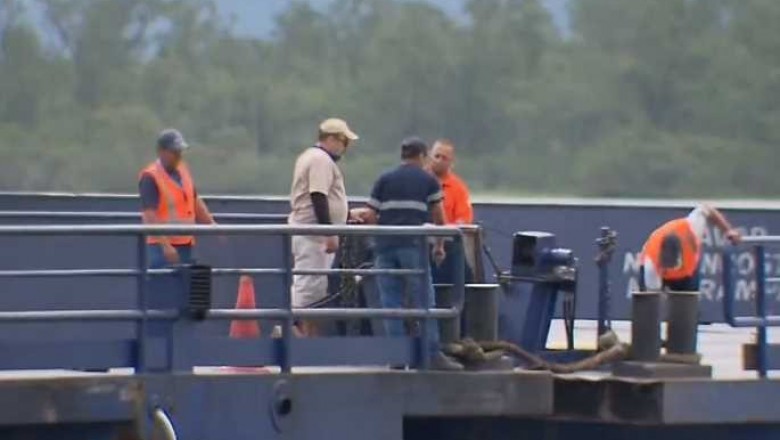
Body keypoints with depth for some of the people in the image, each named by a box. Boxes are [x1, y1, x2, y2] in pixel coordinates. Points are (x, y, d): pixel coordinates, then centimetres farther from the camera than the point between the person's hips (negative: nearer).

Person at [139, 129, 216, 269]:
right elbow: (150, 216, -21)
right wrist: (165, 245, -27)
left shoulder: (183, 171, 12)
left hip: (185, 243, 8)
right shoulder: (150, 177, -14)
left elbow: (195, 201, 24)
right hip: (163, 246, -8)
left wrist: (212, 225, 15)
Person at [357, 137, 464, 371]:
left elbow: (369, 216, 8)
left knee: (391, 301, 5)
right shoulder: (428, 181, 8)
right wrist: (439, 245, 22)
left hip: (385, 246, 3)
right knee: (424, 301, -1)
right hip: (413, 245, -3)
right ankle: (433, 354, -5)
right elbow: (438, 217, 9)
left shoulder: (384, 180, 13)